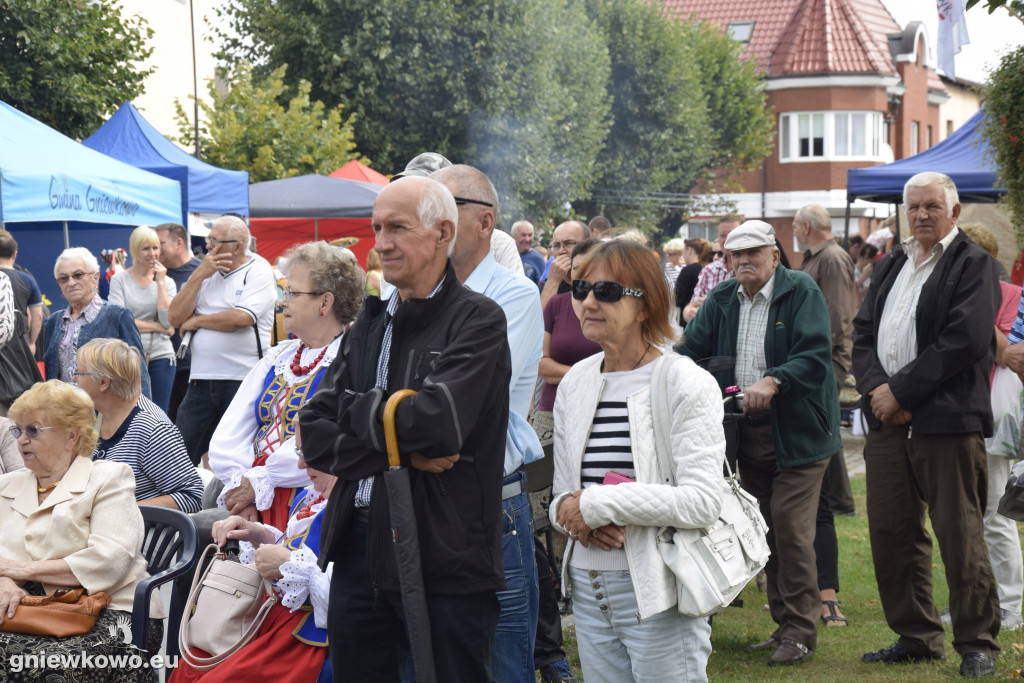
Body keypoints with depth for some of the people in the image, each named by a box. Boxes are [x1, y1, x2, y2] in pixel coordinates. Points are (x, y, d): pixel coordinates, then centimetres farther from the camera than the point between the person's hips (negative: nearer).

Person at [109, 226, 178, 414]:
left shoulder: (167, 282, 10)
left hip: (161, 356, 2)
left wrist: (160, 282, -3)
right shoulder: (120, 279, 3)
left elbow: (168, 321, -5)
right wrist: (156, 327, -6)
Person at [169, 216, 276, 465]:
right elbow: (176, 317, 6)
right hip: (201, 379, 6)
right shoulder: (206, 270, 15)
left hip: (242, 379, -6)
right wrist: (199, 276, -3)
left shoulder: (259, 271, -3)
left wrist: (195, 321, -5)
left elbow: (241, 318, -19)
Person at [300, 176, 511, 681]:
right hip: (357, 554, 6)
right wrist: (400, 450, -11)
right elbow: (315, 435, 5)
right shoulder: (369, 325, 14)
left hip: (445, 564, -6)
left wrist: (354, 409, -6)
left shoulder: (478, 320, -7)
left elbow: (439, 421, -22)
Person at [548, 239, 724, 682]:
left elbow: (703, 501, -17)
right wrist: (569, 513, -8)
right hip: (587, 588, 6)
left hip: (657, 593, -6)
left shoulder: (687, 384, -8)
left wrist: (596, 504, -16)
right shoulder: (574, 383, 12)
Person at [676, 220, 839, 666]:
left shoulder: (801, 292, -7)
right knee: (765, 528, 10)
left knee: (790, 525, -11)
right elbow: (692, 349, 9)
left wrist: (772, 381, -31)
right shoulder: (721, 300, 10)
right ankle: (782, 625, 20)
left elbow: (814, 355, -17)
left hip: (797, 431, -6)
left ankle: (801, 632, -1)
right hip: (746, 429, 6)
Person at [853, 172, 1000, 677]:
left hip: (947, 419, -7)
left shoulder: (972, 263, -3)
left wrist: (901, 391, -13)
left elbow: (965, 341, -14)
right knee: (890, 532, 9)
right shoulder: (889, 266, 19)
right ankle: (916, 636, 22)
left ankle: (978, 643, 8)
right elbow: (862, 331, 14)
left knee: (960, 536, -3)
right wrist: (875, 389, -5)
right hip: (887, 420, 7)